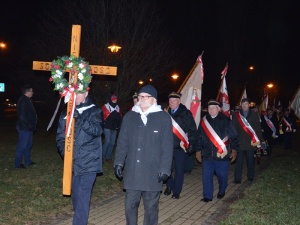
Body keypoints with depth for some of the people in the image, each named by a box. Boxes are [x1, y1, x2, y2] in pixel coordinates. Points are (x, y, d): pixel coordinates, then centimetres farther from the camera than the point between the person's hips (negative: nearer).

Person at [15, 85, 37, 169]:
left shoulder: (27, 100, 14)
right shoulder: (23, 101, -19)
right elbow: (22, 116, -23)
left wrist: (32, 125, 13)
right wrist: (29, 125, -18)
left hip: (28, 128, 11)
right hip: (24, 128, -11)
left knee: (28, 144, 18)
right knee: (22, 145, -3)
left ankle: (28, 161, 29)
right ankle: (18, 163, 6)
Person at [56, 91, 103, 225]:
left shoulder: (94, 111, -3)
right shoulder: (66, 113, 8)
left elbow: (97, 130, -20)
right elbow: (60, 136, 10)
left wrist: (80, 118, -32)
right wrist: (64, 151, -9)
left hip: (89, 162, -4)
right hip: (73, 162, 4)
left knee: (83, 195, -9)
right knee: (76, 194, 15)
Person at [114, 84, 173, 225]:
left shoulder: (164, 118, -3)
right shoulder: (129, 116, 6)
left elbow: (167, 147, -4)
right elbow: (122, 142, 9)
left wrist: (164, 169, -8)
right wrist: (119, 162, 1)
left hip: (153, 173, -2)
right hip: (132, 172, 3)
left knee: (151, 207, 10)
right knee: (130, 205, 10)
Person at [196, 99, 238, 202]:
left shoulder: (225, 121, -3)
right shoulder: (204, 121, 6)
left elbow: (233, 136, -1)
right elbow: (199, 137, 12)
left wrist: (234, 150, -2)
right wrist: (198, 151, 14)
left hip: (222, 155, -2)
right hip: (207, 155, 2)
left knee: (222, 175, 9)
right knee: (206, 176, 2)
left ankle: (221, 192, 34)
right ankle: (207, 196, 13)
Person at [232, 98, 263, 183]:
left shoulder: (254, 115, 5)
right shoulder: (236, 115, 4)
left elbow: (258, 128, 2)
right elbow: (233, 128, 2)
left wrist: (259, 139, -6)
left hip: (251, 142, 1)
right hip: (240, 142, -1)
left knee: (250, 160, 12)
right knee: (239, 160, -1)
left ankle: (250, 176, 26)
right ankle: (237, 178, 2)